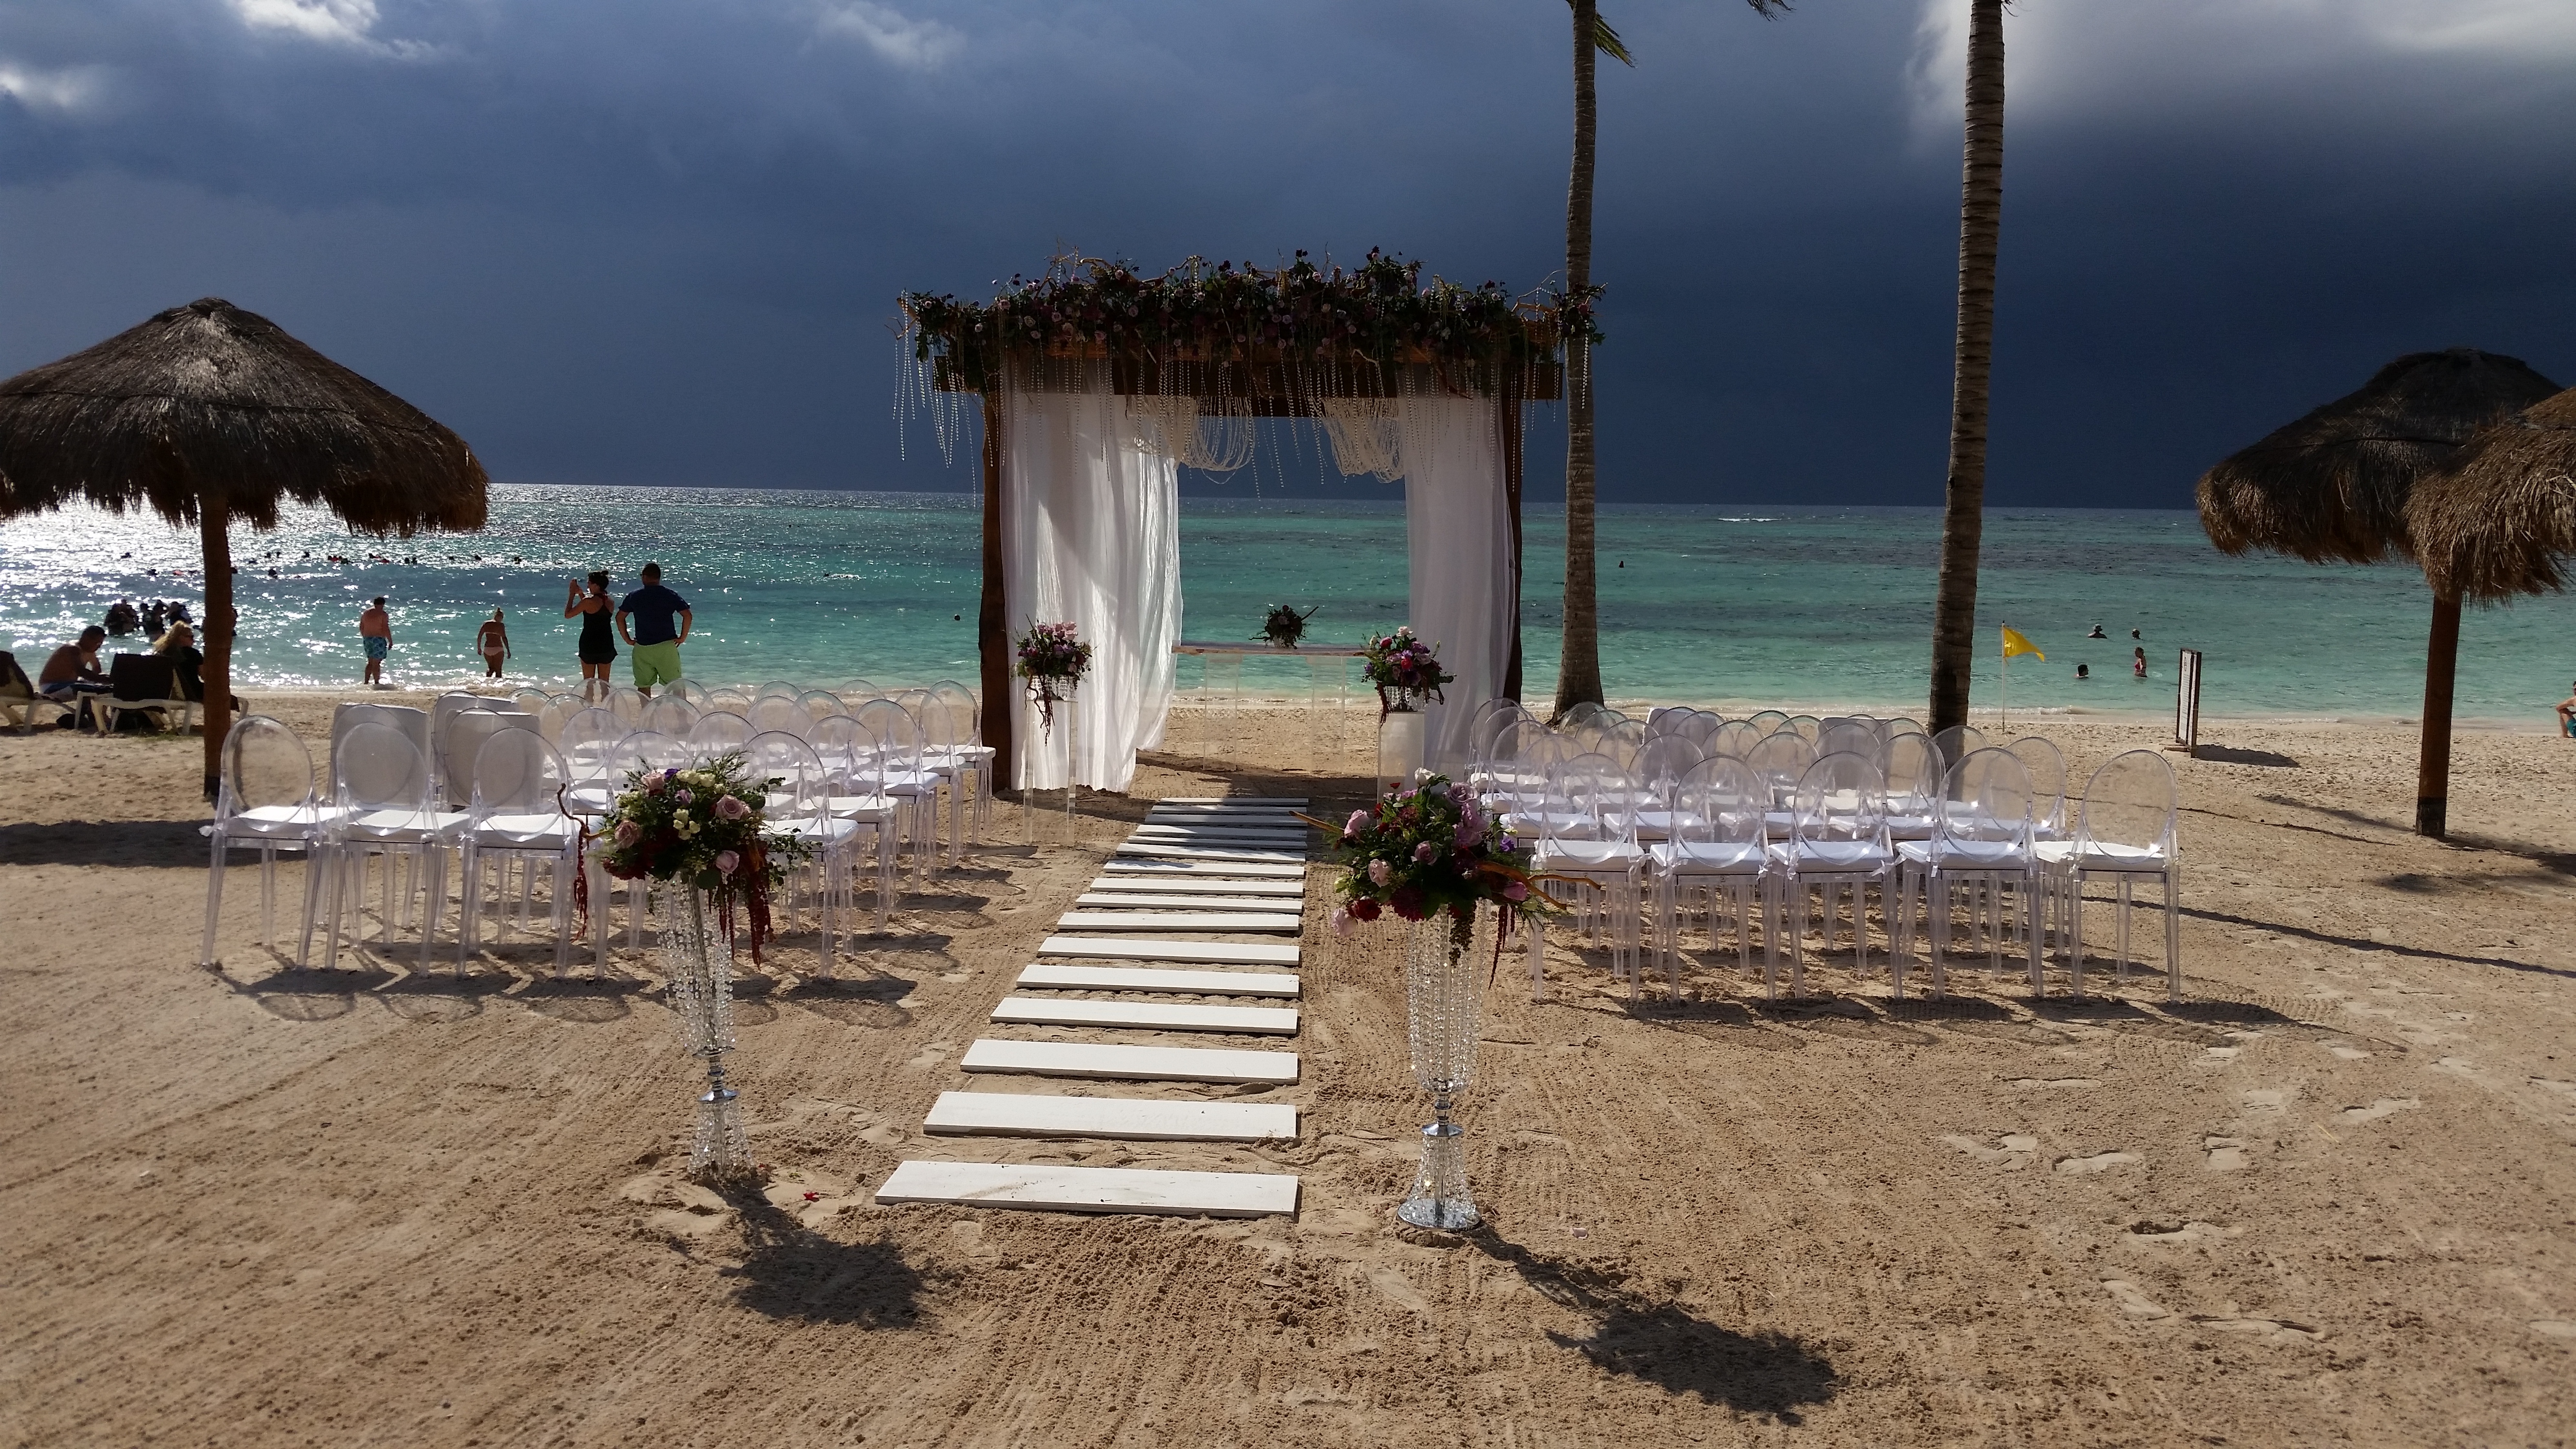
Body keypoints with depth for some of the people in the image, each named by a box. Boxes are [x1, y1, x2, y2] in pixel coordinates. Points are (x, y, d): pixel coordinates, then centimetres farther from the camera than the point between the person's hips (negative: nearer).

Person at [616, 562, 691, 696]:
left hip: (642, 648, 1)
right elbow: (687, 615, -8)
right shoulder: (670, 595, -1)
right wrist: (683, 637, 1)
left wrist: (627, 639, 10)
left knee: (644, 685, 10)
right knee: (675, 684, 3)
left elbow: (620, 617, 3)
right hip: (666, 646, -1)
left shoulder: (634, 597, 3)